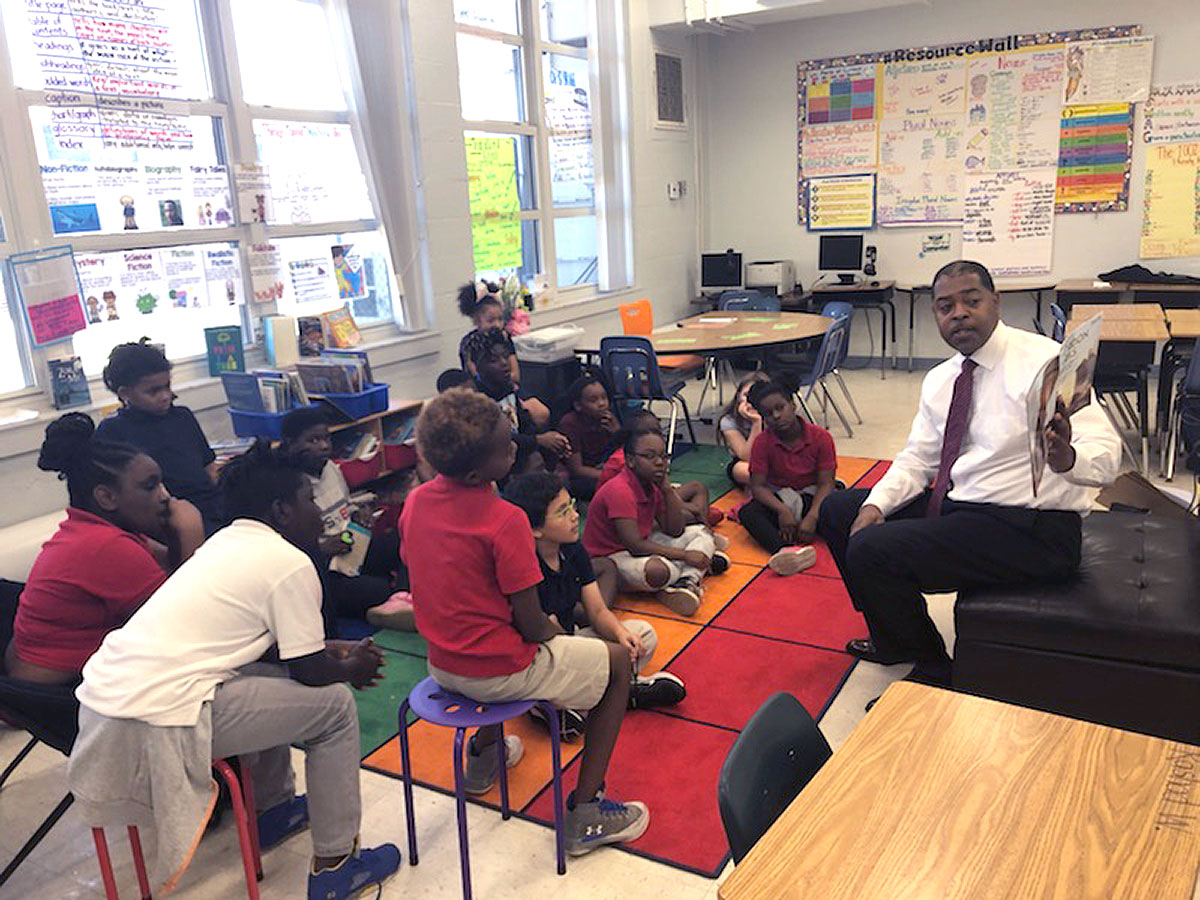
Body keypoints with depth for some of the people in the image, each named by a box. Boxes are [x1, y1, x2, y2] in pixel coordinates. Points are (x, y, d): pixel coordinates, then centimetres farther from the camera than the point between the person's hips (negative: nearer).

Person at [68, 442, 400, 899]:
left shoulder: (226, 541, 15)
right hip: (156, 722, -9)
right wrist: (353, 667, 15)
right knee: (334, 705, 2)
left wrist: (332, 648, 24)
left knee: (276, 681, 27)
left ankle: (275, 809, 40)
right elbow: (311, 670, -4)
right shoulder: (290, 564, -11)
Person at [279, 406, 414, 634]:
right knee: (382, 593, -25)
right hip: (324, 571, -8)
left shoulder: (331, 468, 7)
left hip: (354, 547, 8)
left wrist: (357, 514, 5)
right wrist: (322, 549, -27)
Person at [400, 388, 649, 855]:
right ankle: (585, 815, 9)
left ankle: (484, 753, 50)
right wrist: (556, 632, 3)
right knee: (617, 661, 12)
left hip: (441, 663, 8)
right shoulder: (505, 521, -26)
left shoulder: (415, 501, -5)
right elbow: (532, 627, -21)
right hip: (499, 674, -7)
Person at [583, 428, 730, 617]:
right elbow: (635, 545, -28)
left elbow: (674, 531, 1)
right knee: (659, 570, -40)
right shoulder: (619, 491, -24)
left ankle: (687, 582, -19)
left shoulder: (654, 484, 2)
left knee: (701, 533, 6)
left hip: (640, 547, 10)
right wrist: (684, 555, -24)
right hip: (611, 557, -10)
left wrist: (668, 489, -10)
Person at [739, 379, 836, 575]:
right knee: (747, 513, -33)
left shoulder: (821, 437, -11)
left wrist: (812, 516, -31)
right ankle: (785, 550, -57)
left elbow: (826, 484, -14)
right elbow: (757, 486, -13)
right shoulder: (762, 442, -9)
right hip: (777, 499, -1)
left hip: (810, 498, 1)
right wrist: (782, 510, -30)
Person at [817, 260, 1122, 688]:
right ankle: (896, 638, 24)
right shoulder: (939, 380, 10)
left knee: (871, 550, -22)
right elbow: (918, 459, 12)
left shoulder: (1044, 360, -13)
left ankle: (934, 670, 5)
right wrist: (875, 505, -7)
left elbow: (1106, 453, -20)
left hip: (1029, 529, -8)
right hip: (954, 508, 8)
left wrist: (1065, 458, -44)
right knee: (837, 511, 8)